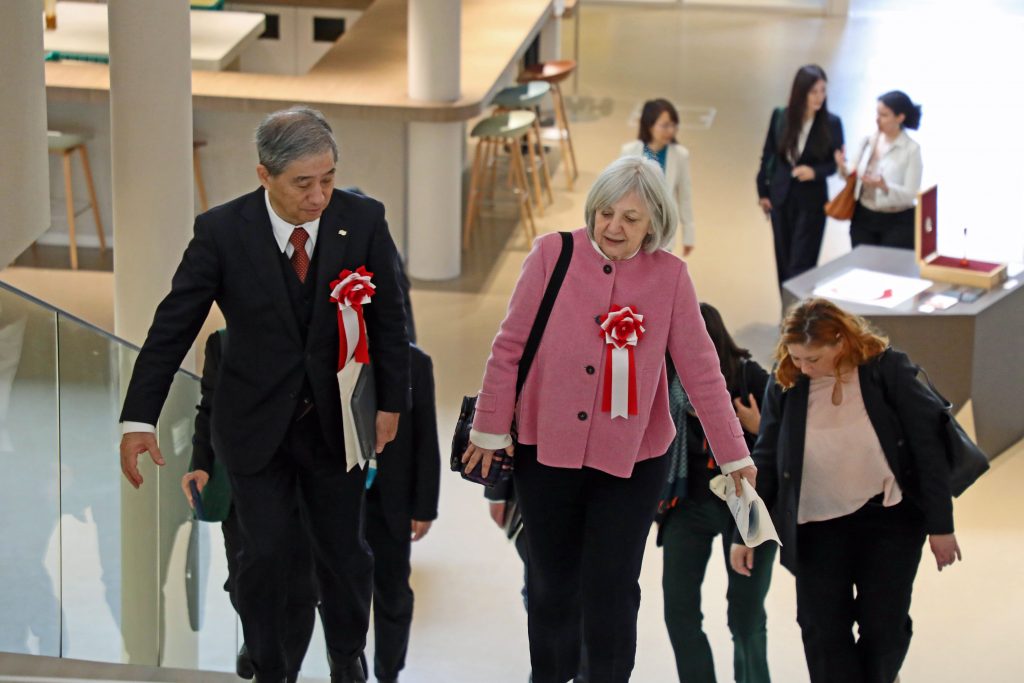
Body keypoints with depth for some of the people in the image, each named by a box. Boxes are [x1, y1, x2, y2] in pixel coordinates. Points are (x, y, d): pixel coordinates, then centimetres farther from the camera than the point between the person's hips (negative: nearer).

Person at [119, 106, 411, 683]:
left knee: (345, 552, 11)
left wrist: (391, 402, 4)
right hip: (256, 427, -1)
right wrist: (139, 418, -11)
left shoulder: (363, 220, -11)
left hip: (337, 422, 1)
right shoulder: (222, 231, -15)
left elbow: (389, 317, 1)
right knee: (264, 556, 4)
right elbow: (173, 326, -10)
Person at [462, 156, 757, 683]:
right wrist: (490, 429, 1)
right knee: (552, 587, 12)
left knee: (611, 591, -2)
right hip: (546, 451, 1)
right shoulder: (553, 254, -8)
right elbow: (509, 347, -2)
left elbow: (700, 368, -3)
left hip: (630, 461, 0)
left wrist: (734, 455, -3)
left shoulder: (669, 275, -5)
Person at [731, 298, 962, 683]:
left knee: (884, 624, -2)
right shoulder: (785, 386, -5)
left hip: (889, 518, -2)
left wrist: (940, 525, -6)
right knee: (822, 630, -4)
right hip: (818, 526, 2)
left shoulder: (888, 371, -10)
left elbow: (928, 448, -6)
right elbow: (765, 463, 5)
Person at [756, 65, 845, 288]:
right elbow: (768, 155, 5)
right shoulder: (780, 117, -6)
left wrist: (815, 172, -21)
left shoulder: (831, 123, -12)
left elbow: (837, 162, -2)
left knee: (801, 264, -6)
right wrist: (763, 192, 8)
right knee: (783, 261, 11)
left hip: (812, 201, -3)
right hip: (781, 197, 3)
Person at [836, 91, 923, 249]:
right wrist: (844, 169, -8)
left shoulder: (911, 149, -10)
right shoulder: (868, 141, 5)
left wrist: (884, 186, -30)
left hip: (898, 224, -5)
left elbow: (911, 194, -14)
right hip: (863, 219, 5)